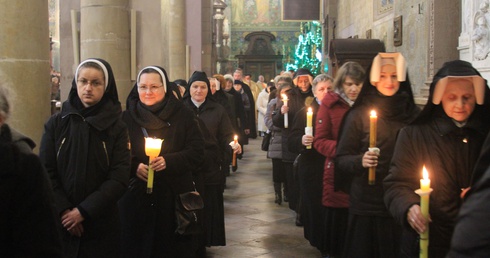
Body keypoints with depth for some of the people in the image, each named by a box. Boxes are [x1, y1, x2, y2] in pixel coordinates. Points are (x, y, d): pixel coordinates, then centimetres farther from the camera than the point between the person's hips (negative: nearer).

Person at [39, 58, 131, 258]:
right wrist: (63, 210, -15)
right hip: (59, 221, 1)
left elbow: (119, 179, -9)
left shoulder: (117, 128, -2)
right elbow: (45, 172, -4)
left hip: (100, 223, -1)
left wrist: (84, 211, -15)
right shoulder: (56, 123, 1)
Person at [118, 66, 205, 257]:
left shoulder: (183, 116, 1)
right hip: (136, 199, 1)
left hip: (175, 199, -1)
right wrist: (134, 167, -18)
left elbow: (197, 153, -4)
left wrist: (169, 161, -19)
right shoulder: (127, 118, 4)